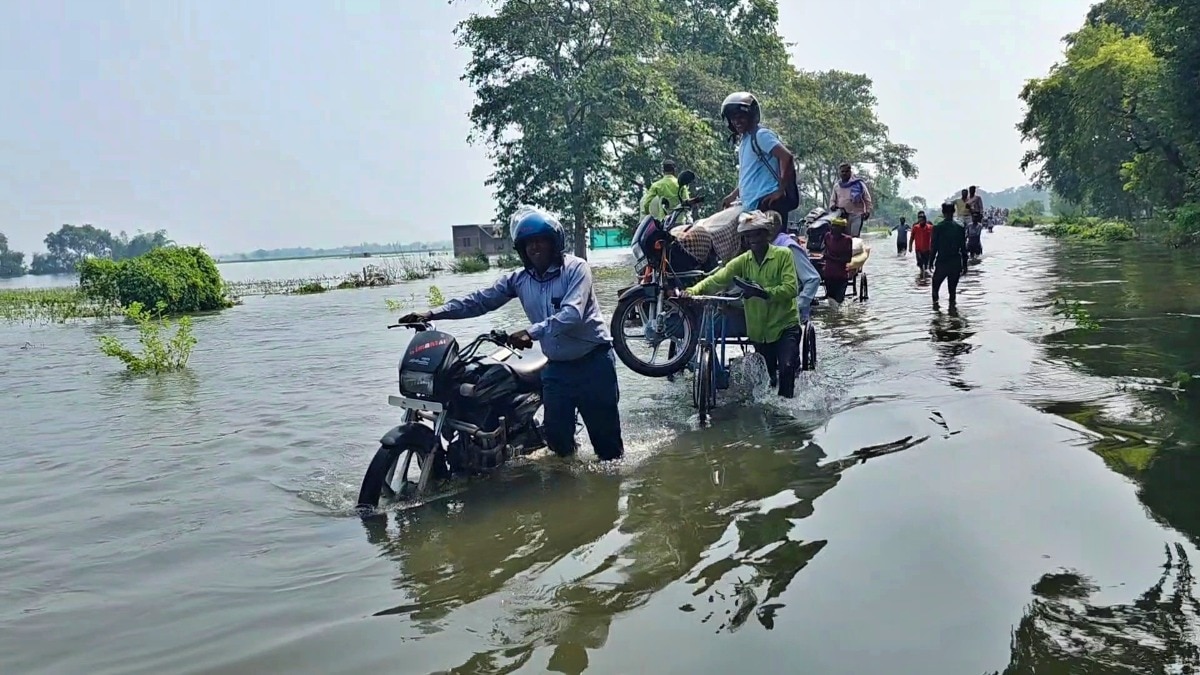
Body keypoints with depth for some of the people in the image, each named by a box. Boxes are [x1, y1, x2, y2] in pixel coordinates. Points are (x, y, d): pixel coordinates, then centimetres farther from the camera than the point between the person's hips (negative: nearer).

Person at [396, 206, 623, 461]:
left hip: (593, 362, -5)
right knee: (557, 439, 9)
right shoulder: (519, 279, 4)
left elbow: (572, 313, -25)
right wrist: (431, 313, -7)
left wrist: (532, 332, -36)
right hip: (557, 367, 5)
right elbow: (480, 301, 1)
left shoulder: (575, 268, -12)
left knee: (606, 437, 0)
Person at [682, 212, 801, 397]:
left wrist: (764, 292, -31)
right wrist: (693, 290, -26)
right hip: (759, 330, 5)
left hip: (785, 326, -4)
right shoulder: (743, 261, 3)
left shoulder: (783, 255, -8)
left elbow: (791, 289, -17)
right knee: (767, 375, 16)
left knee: (786, 368, -22)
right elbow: (717, 279, -9)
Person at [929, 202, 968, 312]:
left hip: (942, 262, -2)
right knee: (953, 286, 10)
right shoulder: (959, 228, -1)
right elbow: (963, 248, 2)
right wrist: (964, 264, 9)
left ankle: (935, 302, 11)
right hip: (956, 263, 2)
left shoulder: (937, 227, -7)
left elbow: (934, 247, -6)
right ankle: (952, 305, 4)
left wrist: (931, 261, 3)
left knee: (936, 283, 17)